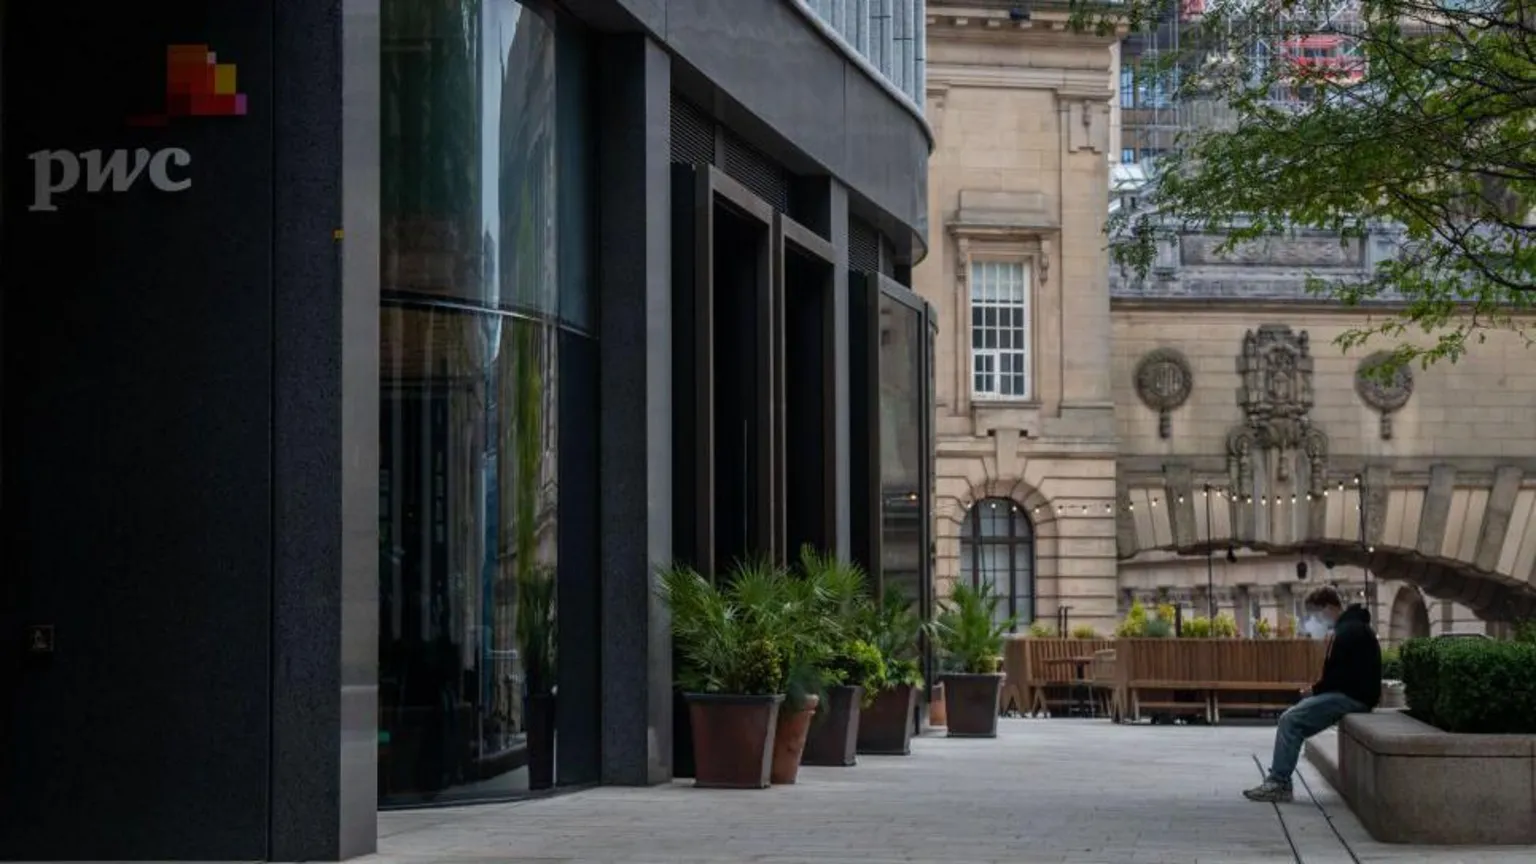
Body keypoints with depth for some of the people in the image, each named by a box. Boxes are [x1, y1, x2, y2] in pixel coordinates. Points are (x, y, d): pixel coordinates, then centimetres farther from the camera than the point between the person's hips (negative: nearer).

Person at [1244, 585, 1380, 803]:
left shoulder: (1350, 630, -15)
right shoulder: (1349, 627, 19)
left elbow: (1342, 674, -23)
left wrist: (1315, 690, -10)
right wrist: (1317, 690, 5)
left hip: (1352, 696, -11)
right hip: (1348, 694, 11)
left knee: (1290, 720, -16)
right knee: (1293, 721, 4)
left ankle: (1279, 783, -16)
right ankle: (1278, 781, -3)